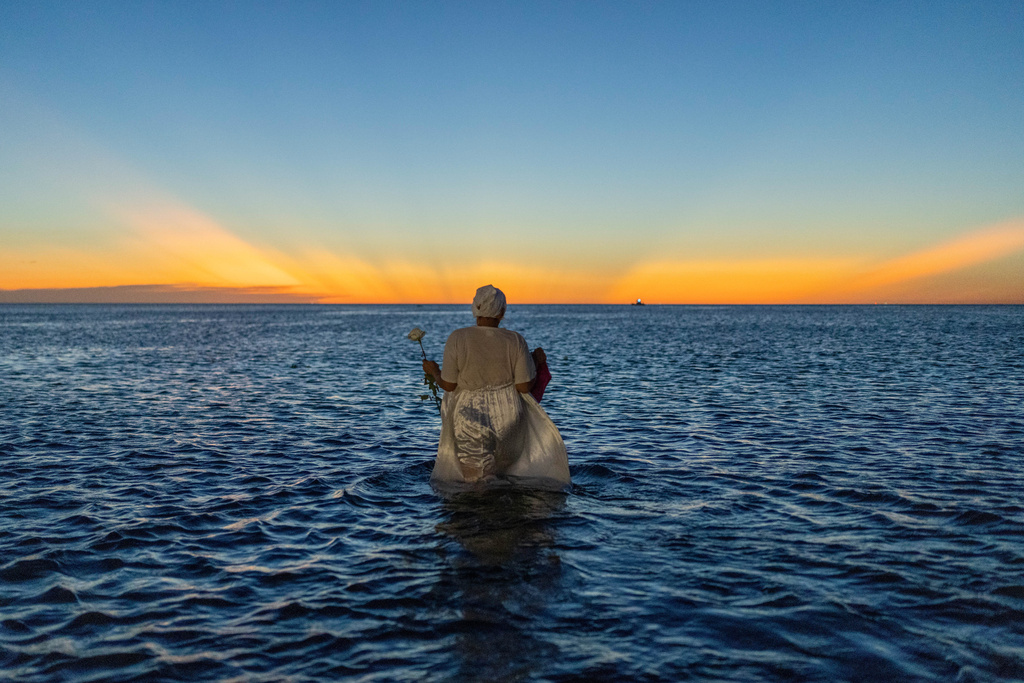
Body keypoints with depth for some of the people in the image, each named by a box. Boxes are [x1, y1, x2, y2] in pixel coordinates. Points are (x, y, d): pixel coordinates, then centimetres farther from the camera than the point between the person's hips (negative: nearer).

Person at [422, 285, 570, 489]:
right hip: (508, 418, 1)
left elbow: (448, 385, -9)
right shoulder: (515, 341, -11)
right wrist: (537, 362, 9)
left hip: (470, 421, -1)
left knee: (479, 481, 15)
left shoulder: (457, 338, -14)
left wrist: (434, 372, 12)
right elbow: (525, 386, -8)